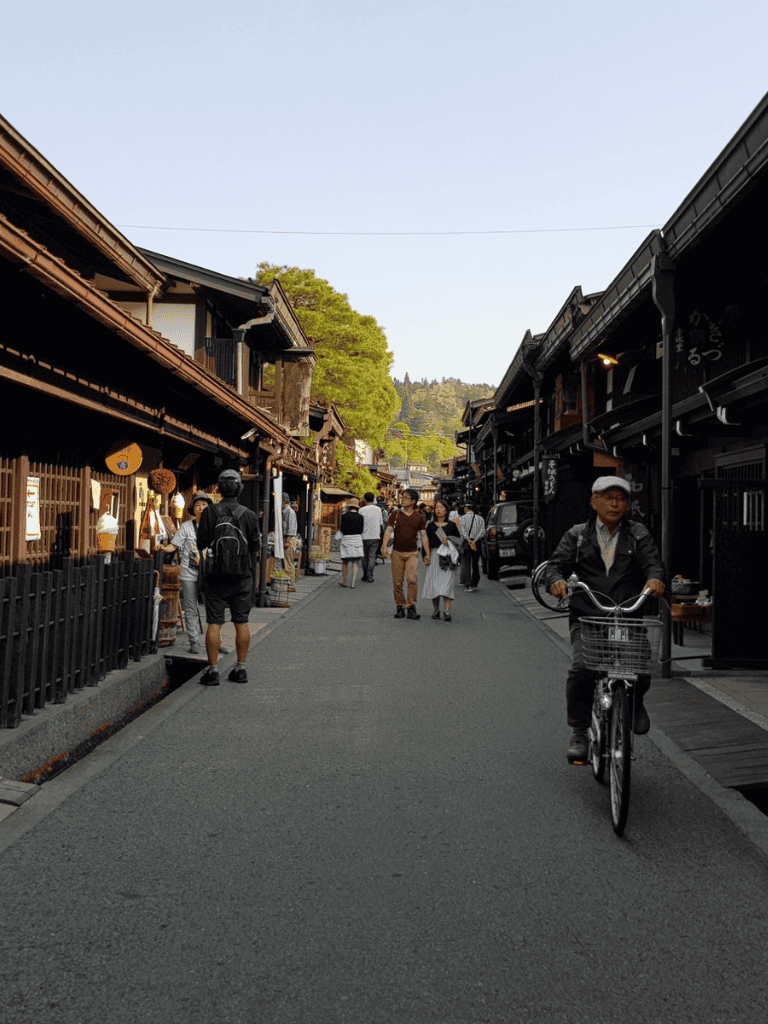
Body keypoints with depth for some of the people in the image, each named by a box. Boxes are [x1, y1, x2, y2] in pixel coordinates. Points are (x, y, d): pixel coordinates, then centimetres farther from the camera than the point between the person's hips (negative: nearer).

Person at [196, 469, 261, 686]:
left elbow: (201, 543, -6)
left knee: (214, 623, 1)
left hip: (216, 576, -2)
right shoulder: (250, 515, -3)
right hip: (243, 576, 2)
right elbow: (256, 545, 3)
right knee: (241, 622, 8)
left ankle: (212, 670, 0)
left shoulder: (210, 512, -8)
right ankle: (241, 668, 12)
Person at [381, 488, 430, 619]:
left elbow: (424, 536, 7)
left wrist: (427, 554, 1)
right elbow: (388, 531, -4)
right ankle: (400, 606, 14)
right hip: (397, 553, 1)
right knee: (397, 582, 2)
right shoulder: (394, 515, 5)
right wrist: (384, 546, -20)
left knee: (412, 579, -16)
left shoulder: (419, 518, 6)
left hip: (412, 553, -1)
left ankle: (411, 607, -10)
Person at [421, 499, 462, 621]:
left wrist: (448, 542, -7)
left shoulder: (452, 524, 7)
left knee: (446, 583, -13)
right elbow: (427, 542, 14)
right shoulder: (431, 525, 11)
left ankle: (447, 612, -16)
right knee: (433, 582, -3)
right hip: (435, 555, 2)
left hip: (448, 556, -2)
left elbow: (458, 540, 10)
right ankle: (436, 610, 12)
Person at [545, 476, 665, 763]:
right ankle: (579, 733, -4)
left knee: (641, 669, -17)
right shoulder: (576, 536, 11)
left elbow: (652, 562, -1)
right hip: (587, 618, -1)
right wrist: (557, 579, -24)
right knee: (580, 670, -21)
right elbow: (558, 562, 1)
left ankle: (635, 701, 20)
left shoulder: (638, 535, 11)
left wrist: (654, 578, -25)